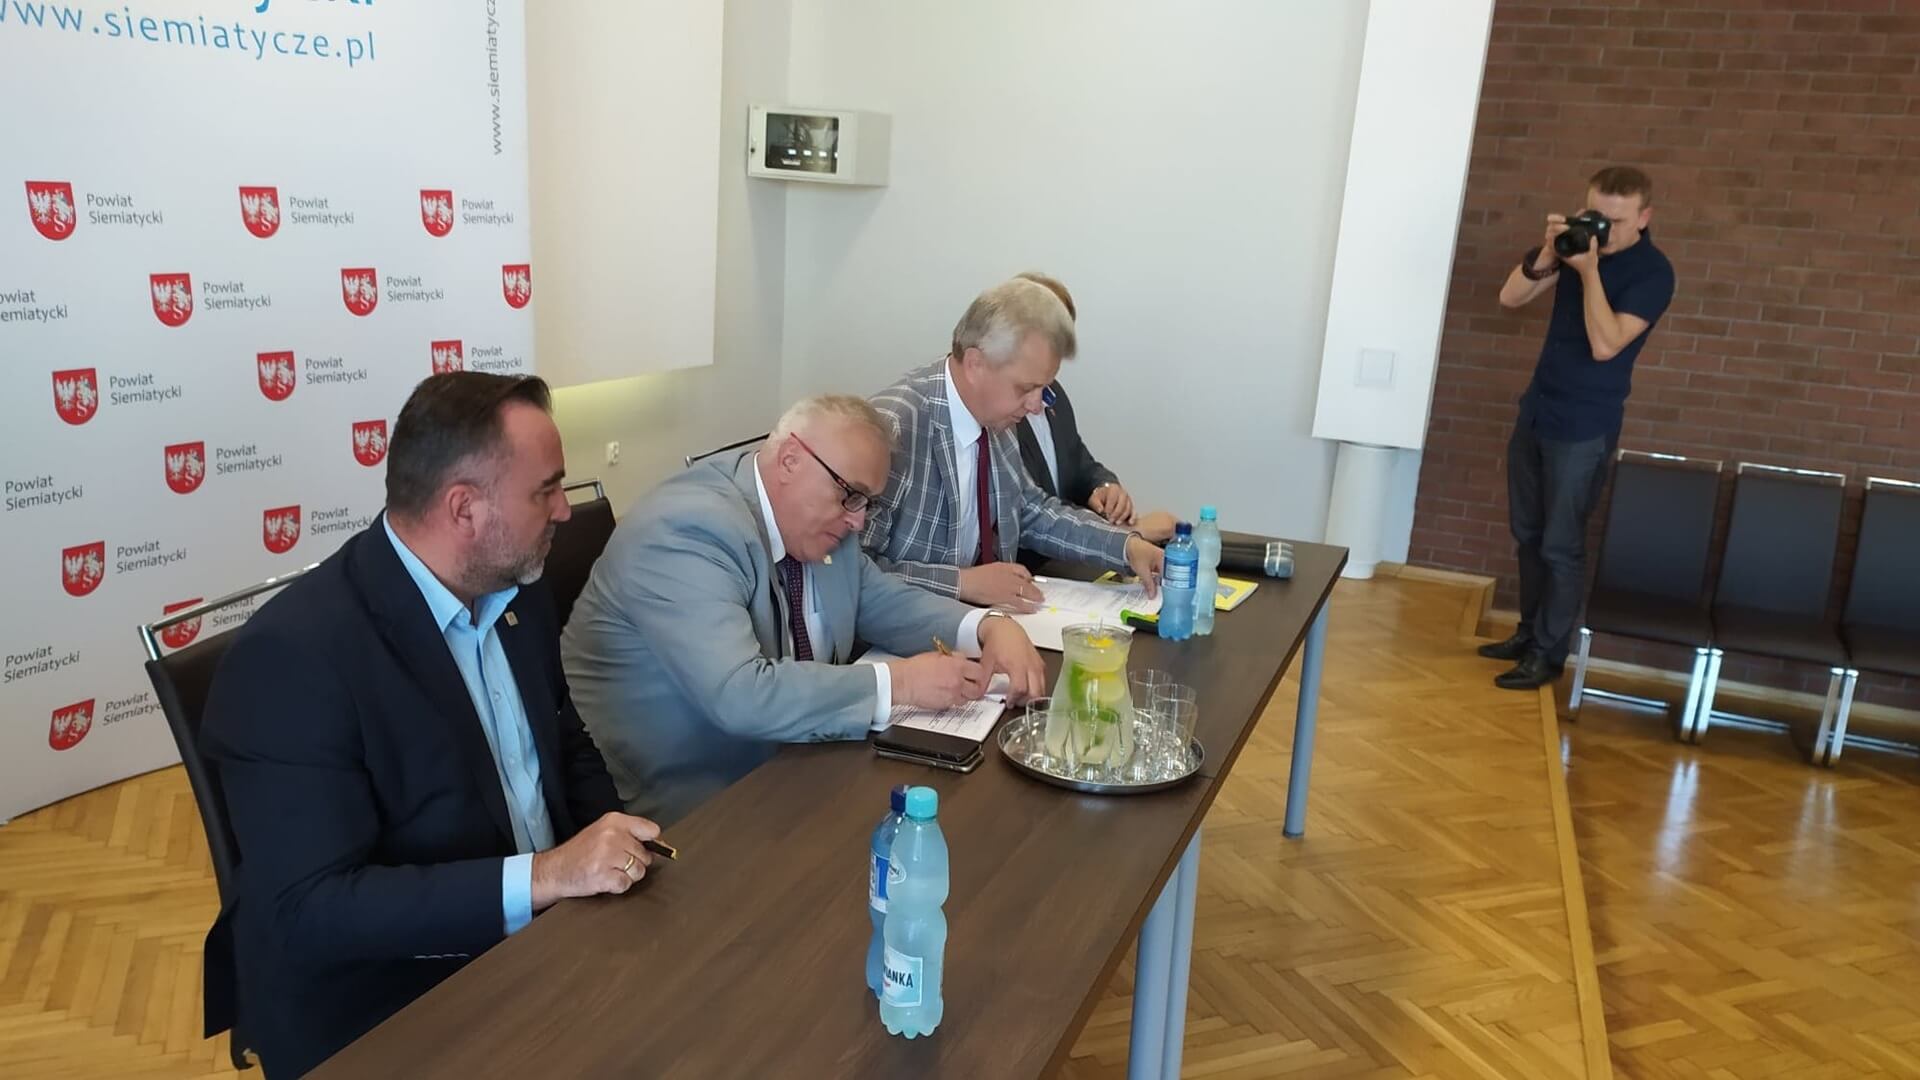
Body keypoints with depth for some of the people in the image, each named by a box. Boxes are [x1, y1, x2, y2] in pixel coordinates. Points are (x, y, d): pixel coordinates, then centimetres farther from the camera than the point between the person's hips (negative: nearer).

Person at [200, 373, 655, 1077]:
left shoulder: (514, 591, 2)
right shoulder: (294, 654, -21)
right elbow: (309, 908, -23)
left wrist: (611, 854, -6)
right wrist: (542, 876, -29)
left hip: (538, 942, 7)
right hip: (376, 1013, -7)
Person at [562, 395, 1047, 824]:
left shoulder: (819, 519, 2)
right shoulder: (688, 531, -25)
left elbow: (884, 601, 12)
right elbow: (739, 696, -34)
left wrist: (989, 627, -6)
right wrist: (898, 682, -28)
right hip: (688, 802, -8)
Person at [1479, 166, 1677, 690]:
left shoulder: (1653, 272, -14)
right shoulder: (1578, 244, 4)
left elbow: (1605, 345, -23)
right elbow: (1510, 298, 0)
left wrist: (1589, 271, -25)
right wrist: (1548, 254, -16)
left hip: (1585, 426, -6)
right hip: (1536, 409, 7)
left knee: (1561, 543, -1)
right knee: (1527, 532, 14)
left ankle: (1548, 653, 10)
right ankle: (1529, 631, 28)